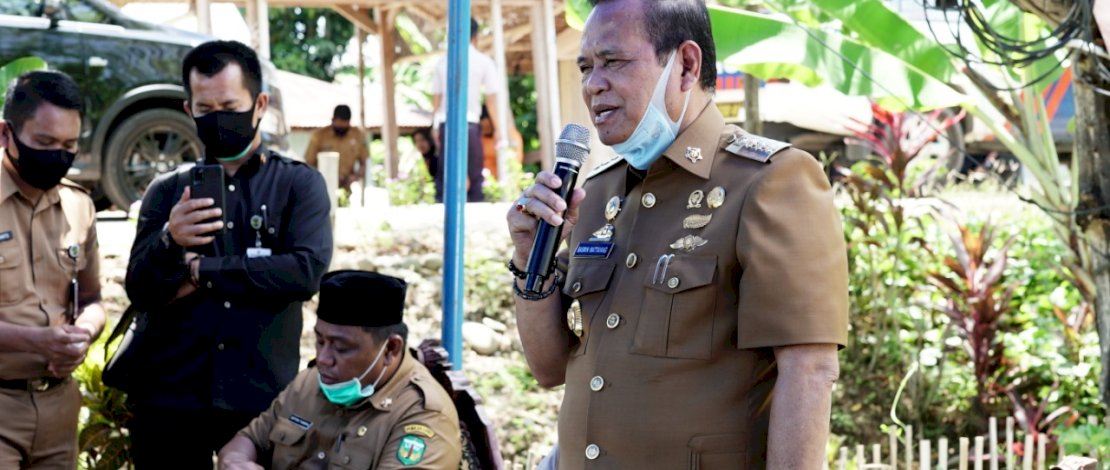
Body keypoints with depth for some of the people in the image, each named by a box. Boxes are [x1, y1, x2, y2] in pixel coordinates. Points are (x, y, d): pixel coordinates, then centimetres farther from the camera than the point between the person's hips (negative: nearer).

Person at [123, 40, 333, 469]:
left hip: (263, 398, -2)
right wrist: (168, 242, -20)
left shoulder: (299, 184, 3)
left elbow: (306, 272, -12)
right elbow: (140, 292, 0)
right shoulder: (166, 192, 8)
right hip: (169, 398, 2)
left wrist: (200, 271, -9)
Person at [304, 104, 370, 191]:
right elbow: (309, 163, 2)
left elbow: (363, 162, 13)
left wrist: (357, 175, -5)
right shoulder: (319, 135, -1)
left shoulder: (358, 136, 4)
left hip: (347, 187, 2)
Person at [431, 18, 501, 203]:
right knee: (474, 173, 4)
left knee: (444, 174, 5)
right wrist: (497, 128, 2)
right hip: (470, 121, -3)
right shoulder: (484, 62, 0)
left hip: (446, 122, 3)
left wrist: (435, 126, 15)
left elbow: (436, 96, 8)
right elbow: (491, 98, -3)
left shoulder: (443, 62, 8)